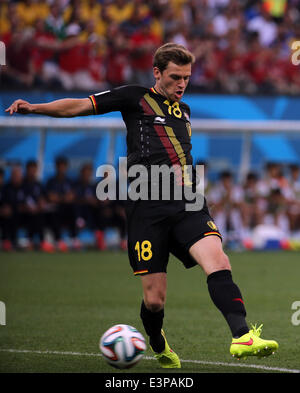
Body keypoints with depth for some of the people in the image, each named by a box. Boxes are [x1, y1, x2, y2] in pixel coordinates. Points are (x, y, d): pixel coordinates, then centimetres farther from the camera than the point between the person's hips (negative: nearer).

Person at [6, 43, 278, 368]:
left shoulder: (183, 111, 21)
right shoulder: (135, 98, 5)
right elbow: (79, 106, -1)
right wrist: (35, 107, -12)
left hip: (186, 205, 4)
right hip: (146, 207, -4)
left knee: (218, 262, -22)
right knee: (154, 298, -5)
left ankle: (242, 337, -31)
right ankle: (158, 345, 25)